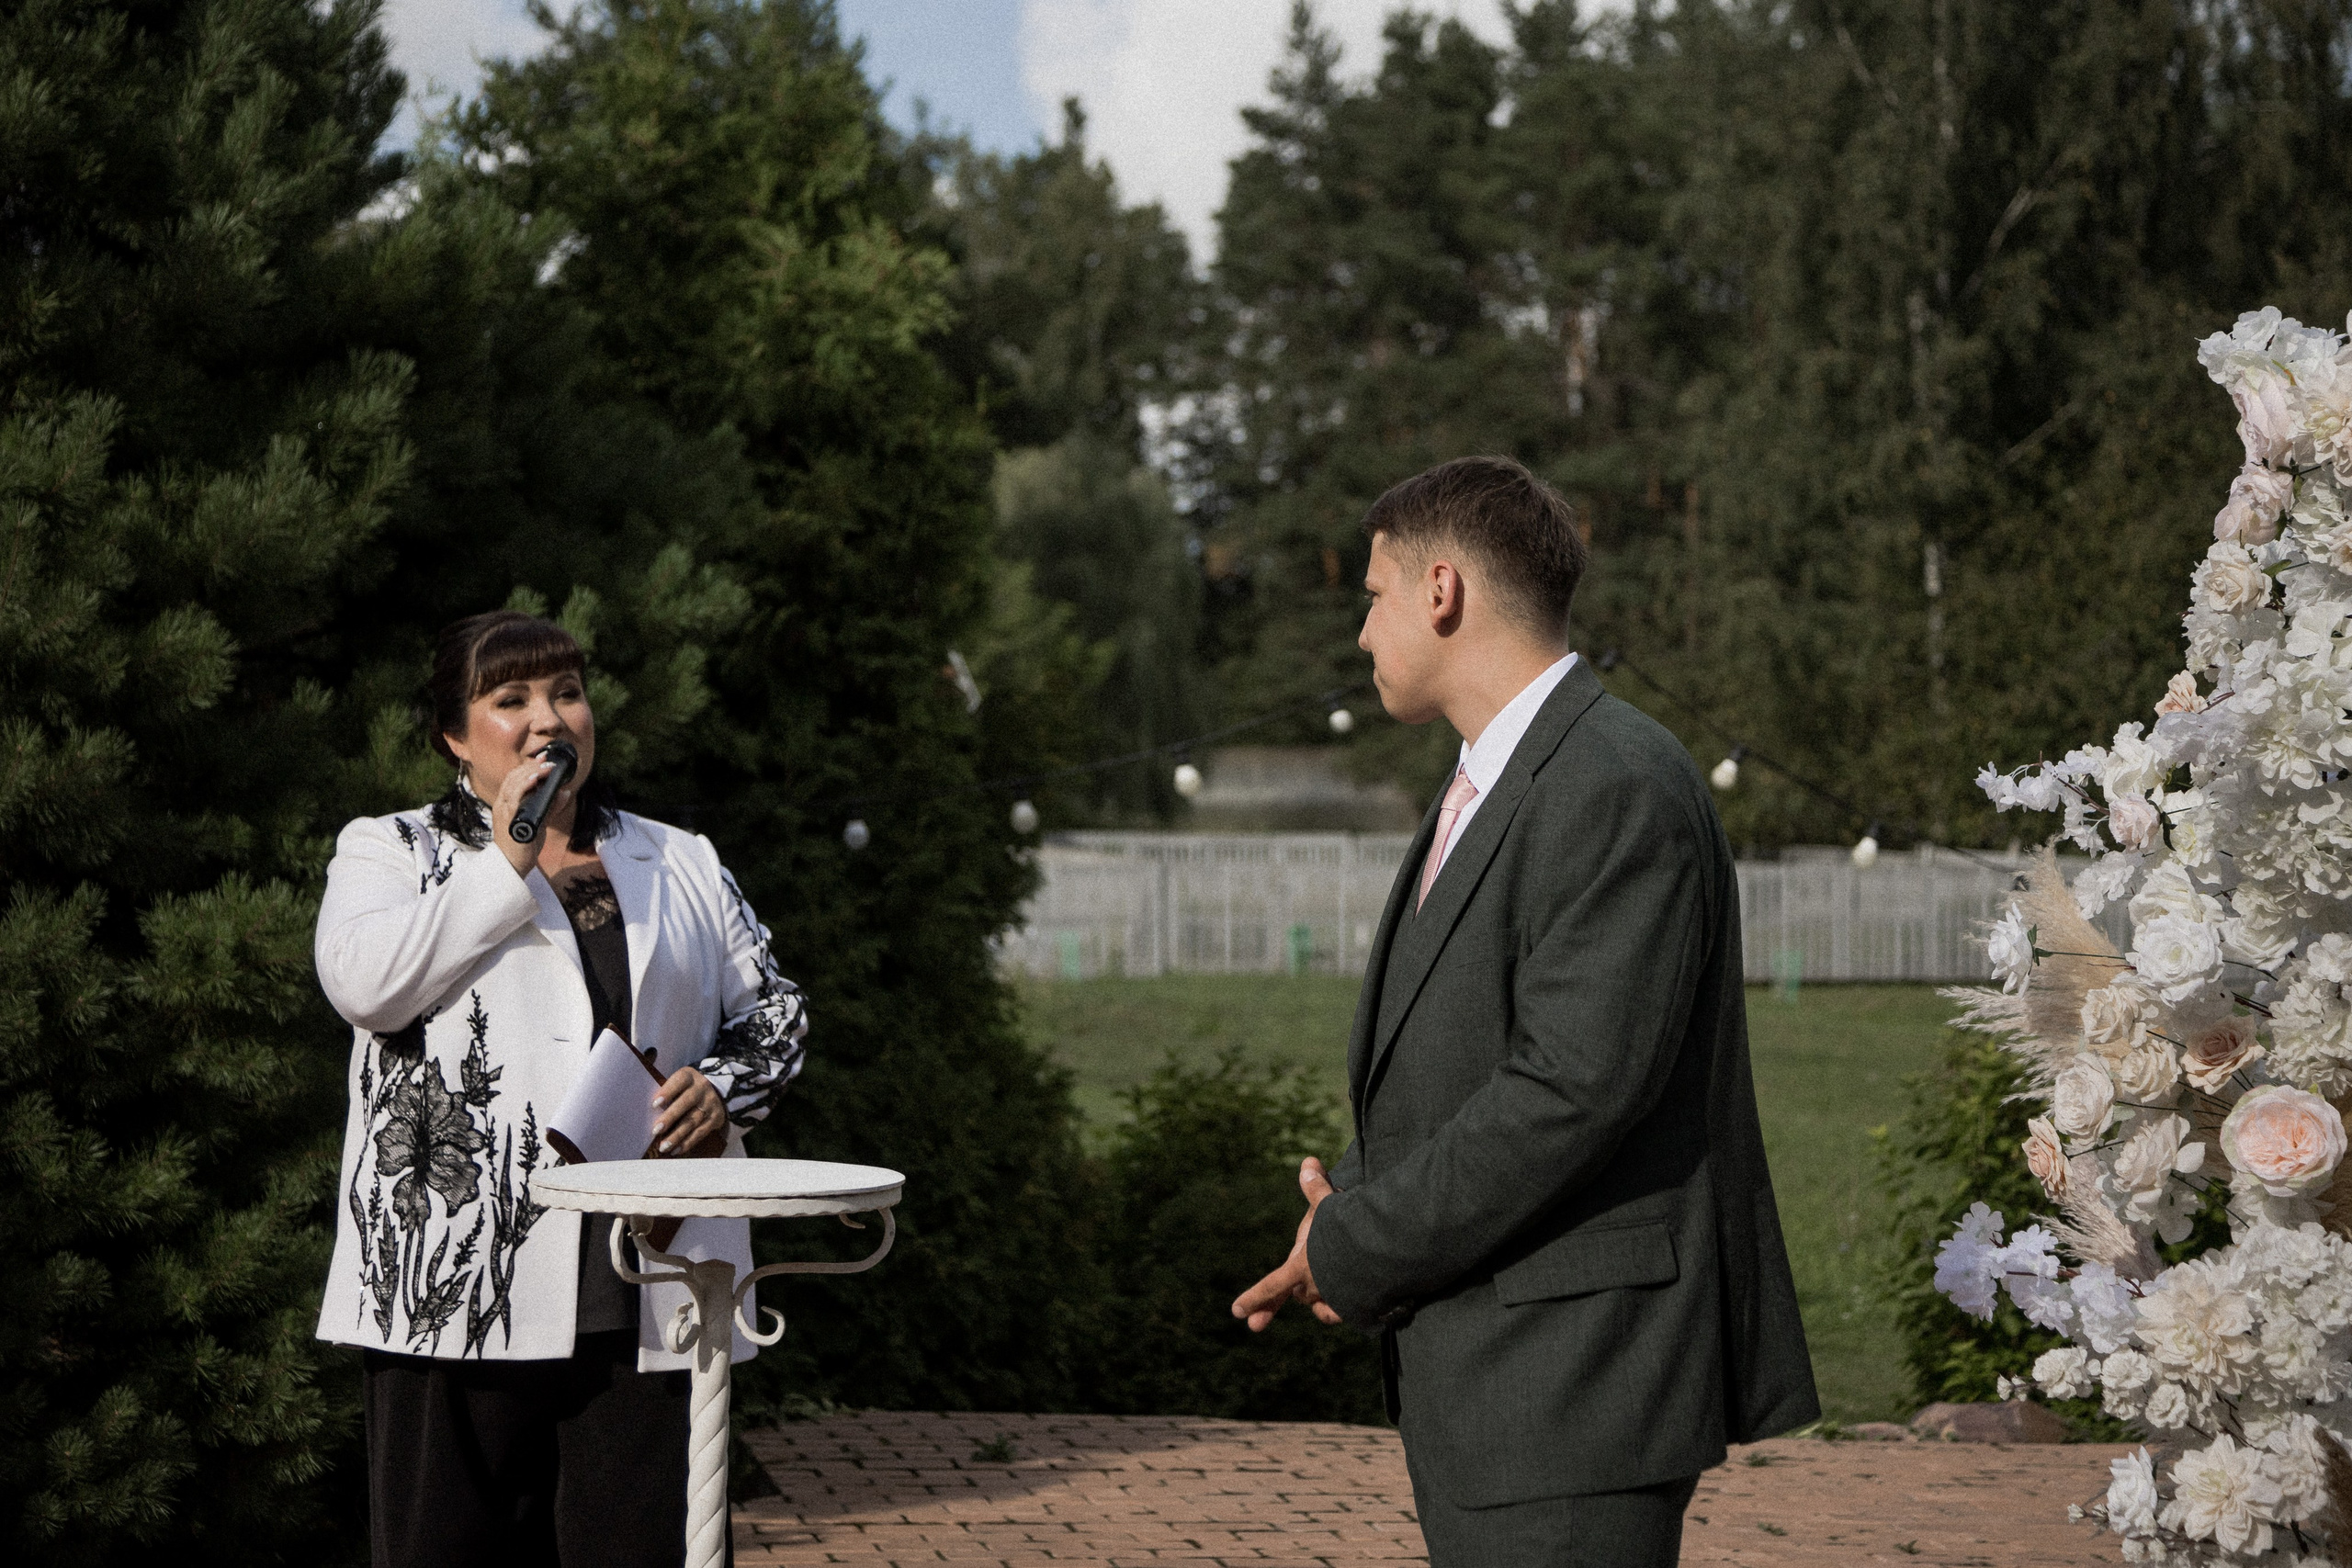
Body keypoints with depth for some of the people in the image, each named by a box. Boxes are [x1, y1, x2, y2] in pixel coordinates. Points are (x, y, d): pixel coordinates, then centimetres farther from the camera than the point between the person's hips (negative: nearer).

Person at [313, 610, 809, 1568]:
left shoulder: (681, 866, 20)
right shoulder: (388, 851, 11)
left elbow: (772, 1014, 23)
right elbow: (362, 983, -9)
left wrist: (722, 1090, 2)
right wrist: (506, 866, -8)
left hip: (647, 1297, 2)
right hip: (459, 1282, -2)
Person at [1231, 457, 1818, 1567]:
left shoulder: (1621, 791, -17)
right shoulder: (1486, 789, 18)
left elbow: (1574, 1084, -24)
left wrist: (1360, 1247, -15)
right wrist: (1349, 1204, 0)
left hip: (1574, 1382, -10)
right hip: (1477, 1390, 10)